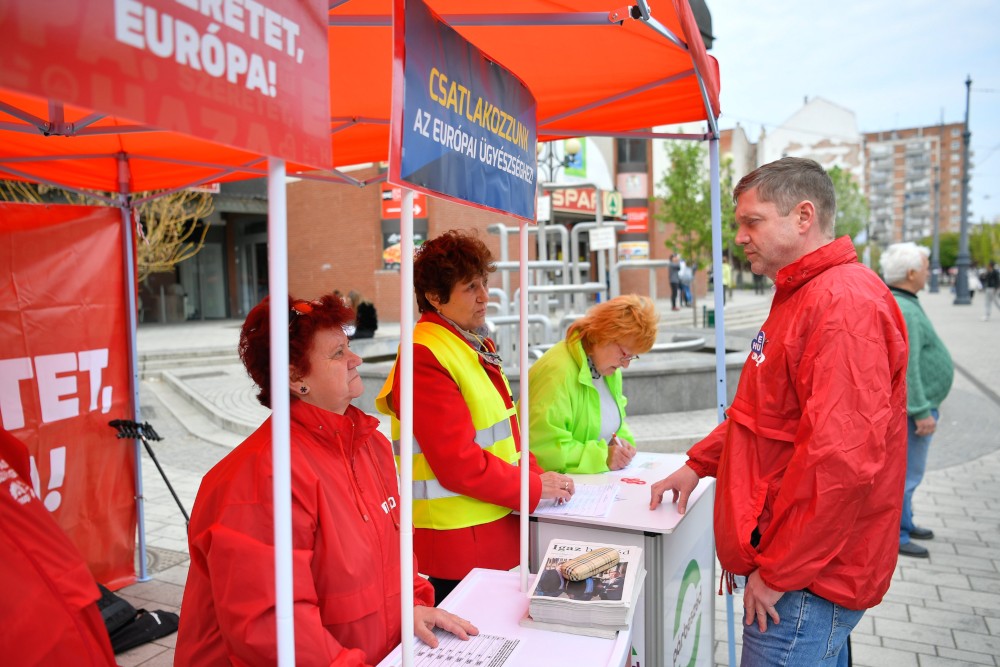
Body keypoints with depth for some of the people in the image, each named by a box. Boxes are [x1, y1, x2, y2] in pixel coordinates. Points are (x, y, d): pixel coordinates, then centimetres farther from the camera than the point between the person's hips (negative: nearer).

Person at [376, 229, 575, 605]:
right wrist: (535, 488, -13)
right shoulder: (426, 357, -19)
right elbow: (458, 463, -22)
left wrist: (537, 475, 3)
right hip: (456, 543, -9)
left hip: (495, 530, 9)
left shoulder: (477, 344, 12)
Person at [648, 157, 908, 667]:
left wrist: (776, 573, -21)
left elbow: (842, 460, -28)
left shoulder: (845, 303, -21)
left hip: (804, 582, -10)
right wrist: (698, 464, 15)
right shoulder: (800, 296, 13)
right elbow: (759, 412, 22)